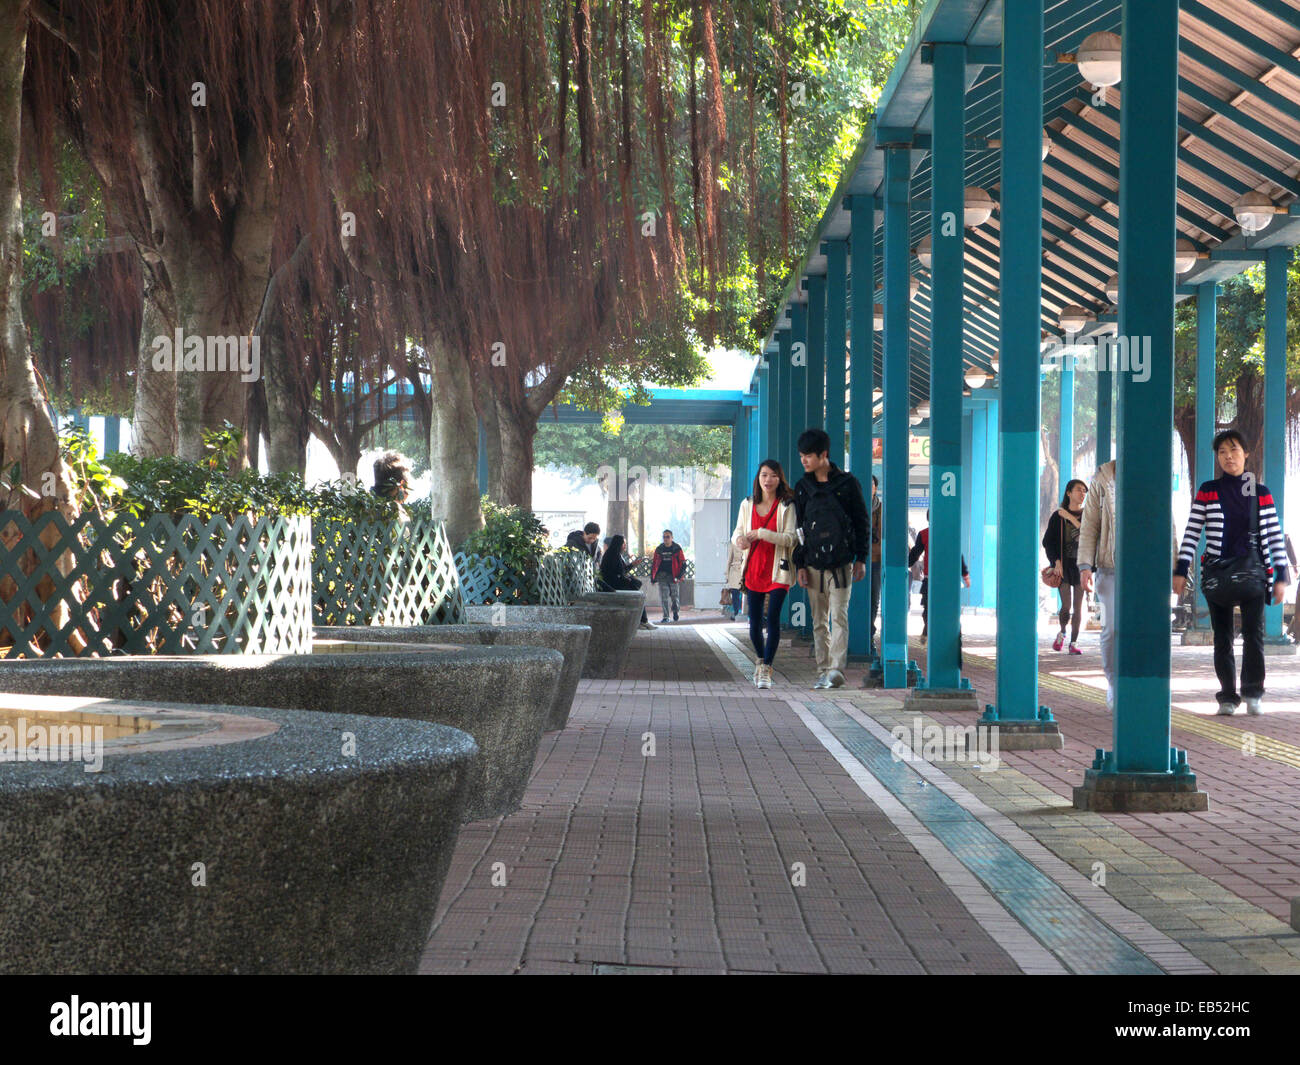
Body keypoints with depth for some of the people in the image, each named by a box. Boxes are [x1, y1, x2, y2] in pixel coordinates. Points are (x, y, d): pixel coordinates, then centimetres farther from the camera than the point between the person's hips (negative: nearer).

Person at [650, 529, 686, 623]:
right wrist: (653, 578, 8)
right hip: (662, 576, 2)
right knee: (664, 597, -4)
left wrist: (680, 576, -11)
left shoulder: (677, 549, 0)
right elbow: (654, 564, 13)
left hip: (674, 576, -2)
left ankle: (675, 611, 31)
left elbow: (683, 563, 0)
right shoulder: (659, 549, 8)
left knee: (675, 596, 4)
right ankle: (665, 616, 2)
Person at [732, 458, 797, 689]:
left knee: (772, 618, -13)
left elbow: (791, 538, -10)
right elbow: (737, 532, 11)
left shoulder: (786, 506, -3)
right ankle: (761, 660, 31)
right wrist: (739, 539, -13)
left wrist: (763, 534, -20)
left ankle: (766, 669, -8)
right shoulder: (747, 505, 9)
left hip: (778, 571, -4)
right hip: (753, 570, 4)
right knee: (755, 622, 8)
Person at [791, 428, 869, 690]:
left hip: (841, 560, -3)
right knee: (819, 620, 5)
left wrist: (860, 559, 0)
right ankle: (823, 671, 9)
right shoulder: (802, 487, 9)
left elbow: (861, 522, 4)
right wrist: (799, 564, 4)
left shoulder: (847, 483, 0)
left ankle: (837, 669, -15)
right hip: (813, 562, 3)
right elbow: (798, 527, 11)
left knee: (839, 617, -10)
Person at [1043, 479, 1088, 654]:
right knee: (1066, 605, -8)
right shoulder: (1058, 516, 3)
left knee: (1078, 606, -1)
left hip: (1080, 564, 2)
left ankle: (1073, 643, 5)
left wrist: (1071, 518, -12)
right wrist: (1057, 561, -10)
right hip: (1064, 564, -2)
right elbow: (1048, 541, 2)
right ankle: (1062, 633, 20)